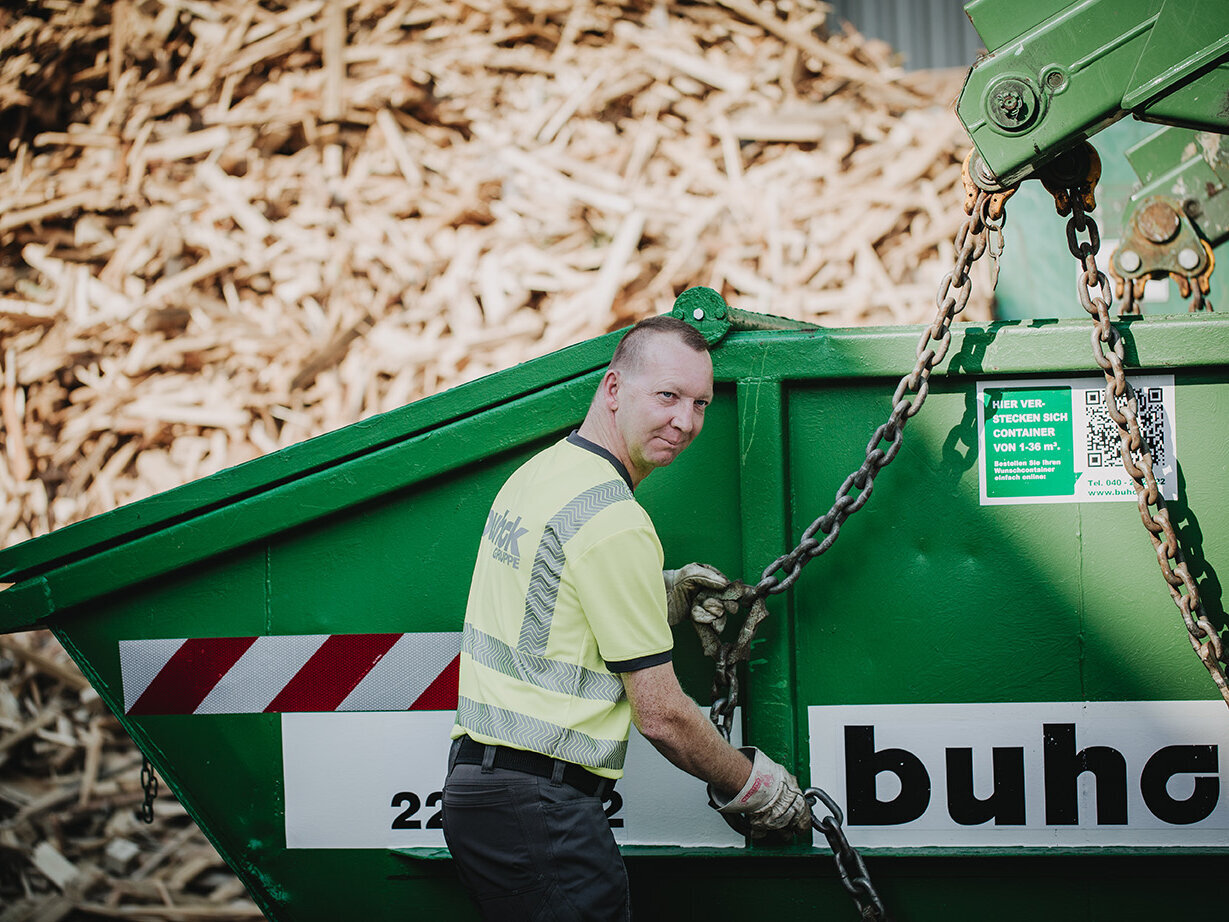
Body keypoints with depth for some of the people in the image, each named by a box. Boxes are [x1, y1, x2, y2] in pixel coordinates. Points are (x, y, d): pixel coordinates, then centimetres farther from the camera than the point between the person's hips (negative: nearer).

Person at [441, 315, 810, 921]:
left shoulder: (533, 474, 13)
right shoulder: (613, 520, -15)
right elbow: (662, 716, -12)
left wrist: (661, 598, 16)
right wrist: (754, 787, 1)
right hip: (541, 804, -10)